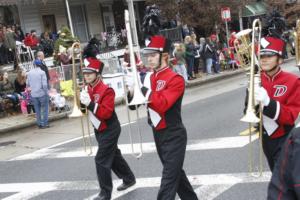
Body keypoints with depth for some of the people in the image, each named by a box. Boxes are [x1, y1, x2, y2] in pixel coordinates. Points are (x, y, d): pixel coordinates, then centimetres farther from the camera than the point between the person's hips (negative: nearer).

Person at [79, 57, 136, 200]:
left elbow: (106, 113, -29)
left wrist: (90, 103, -35)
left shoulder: (106, 90, -23)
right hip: (99, 129, 9)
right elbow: (88, 110, 11)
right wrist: (82, 102, -9)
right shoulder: (88, 89, 3)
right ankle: (129, 179, 40)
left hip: (110, 130, -9)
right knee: (114, 155, 21)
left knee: (101, 160, -8)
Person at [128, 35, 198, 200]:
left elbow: (162, 104, -28)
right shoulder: (150, 78, 7)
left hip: (173, 135, -8)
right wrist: (132, 92, -14)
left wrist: (141, 88, -28)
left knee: (169, 177, -5)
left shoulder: (175, 79, -16)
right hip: (157, 134, 8)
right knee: (175, 172, 21)